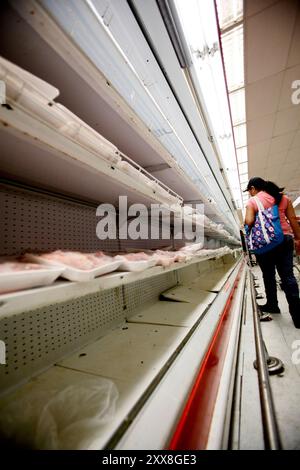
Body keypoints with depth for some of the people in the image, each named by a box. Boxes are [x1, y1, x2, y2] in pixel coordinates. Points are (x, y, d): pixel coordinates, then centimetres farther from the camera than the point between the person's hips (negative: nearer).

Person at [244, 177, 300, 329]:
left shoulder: (252, 201, -3)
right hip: (285, 238, 4)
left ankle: (272, 305, 25)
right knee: (287, 275, 4)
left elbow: (249, 222, -15)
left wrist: (246, 226, 7)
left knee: (268, 275, 11)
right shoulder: (283, 197, 12)